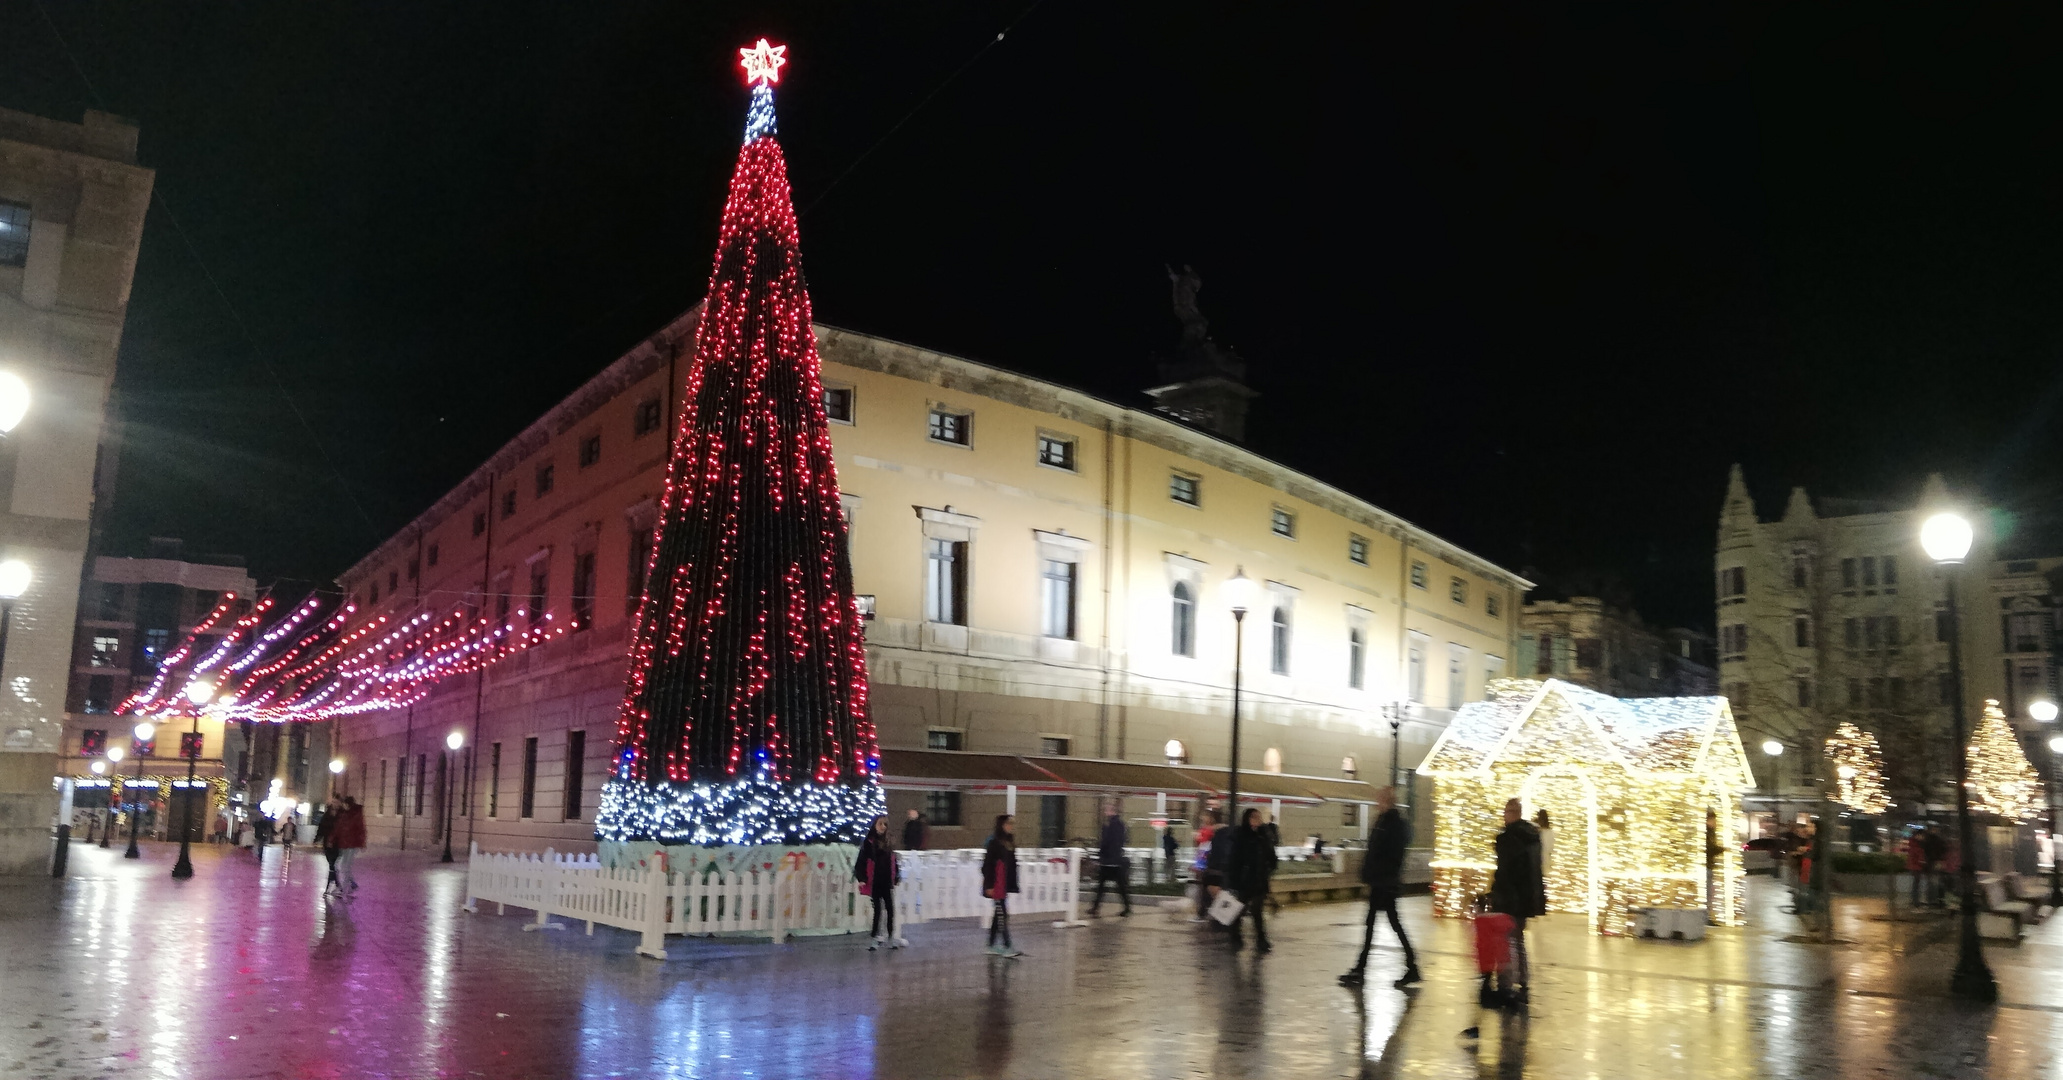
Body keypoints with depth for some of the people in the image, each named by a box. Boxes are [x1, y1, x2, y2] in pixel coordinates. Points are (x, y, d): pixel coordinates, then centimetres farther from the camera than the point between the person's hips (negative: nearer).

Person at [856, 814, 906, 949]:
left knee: (890, 909, 7)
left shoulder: (888, 842, 8)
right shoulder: (869, 842, -7)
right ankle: (876, 937, 8)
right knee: (878, 910, -2)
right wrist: (861, 878, -16)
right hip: (875, 883, -5)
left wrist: (896, 876, 8)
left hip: (887, 882, 5)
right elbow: (861, 861, -10)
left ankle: (891, 937, 16)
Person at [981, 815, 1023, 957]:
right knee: (1002, 914, -7)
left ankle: (991, 945, 20)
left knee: (999, 914, 12)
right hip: (996, 885, -8)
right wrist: (989, 885, -16)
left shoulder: (1010, 842, 11)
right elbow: (988, 864, -14)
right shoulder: (994, 842, -12)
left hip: (1006, 885, 8)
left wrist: (1013, 884, 13)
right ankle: (1007, 946, -4)